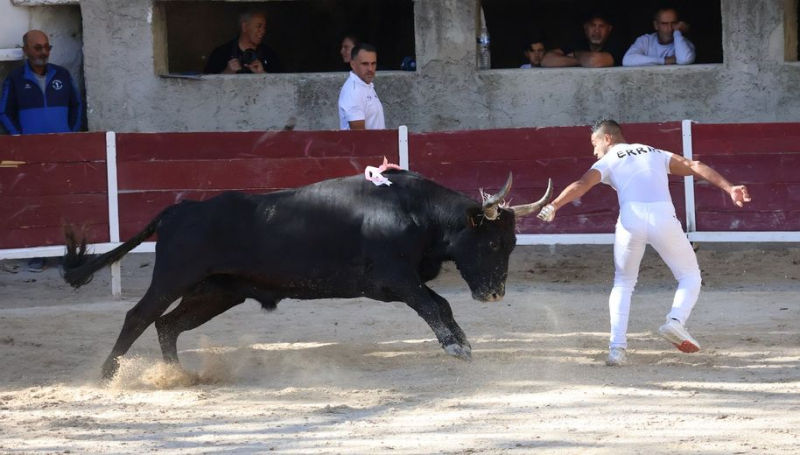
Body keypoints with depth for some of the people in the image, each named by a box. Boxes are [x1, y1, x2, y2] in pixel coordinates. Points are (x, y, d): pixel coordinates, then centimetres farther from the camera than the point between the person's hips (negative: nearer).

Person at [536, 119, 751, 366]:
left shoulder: (607, 161, 21)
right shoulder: (655, 154, 29)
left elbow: (582, 185, 2)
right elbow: (693, 166, 18)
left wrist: (553, 206, -7)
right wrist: (729, 188, 11)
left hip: (631, 220, -1)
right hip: (664, 216, 1)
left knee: (623, 283, 19)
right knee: (690, 276, 17)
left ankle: (617, 346, 5)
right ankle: (676, 320, -11)